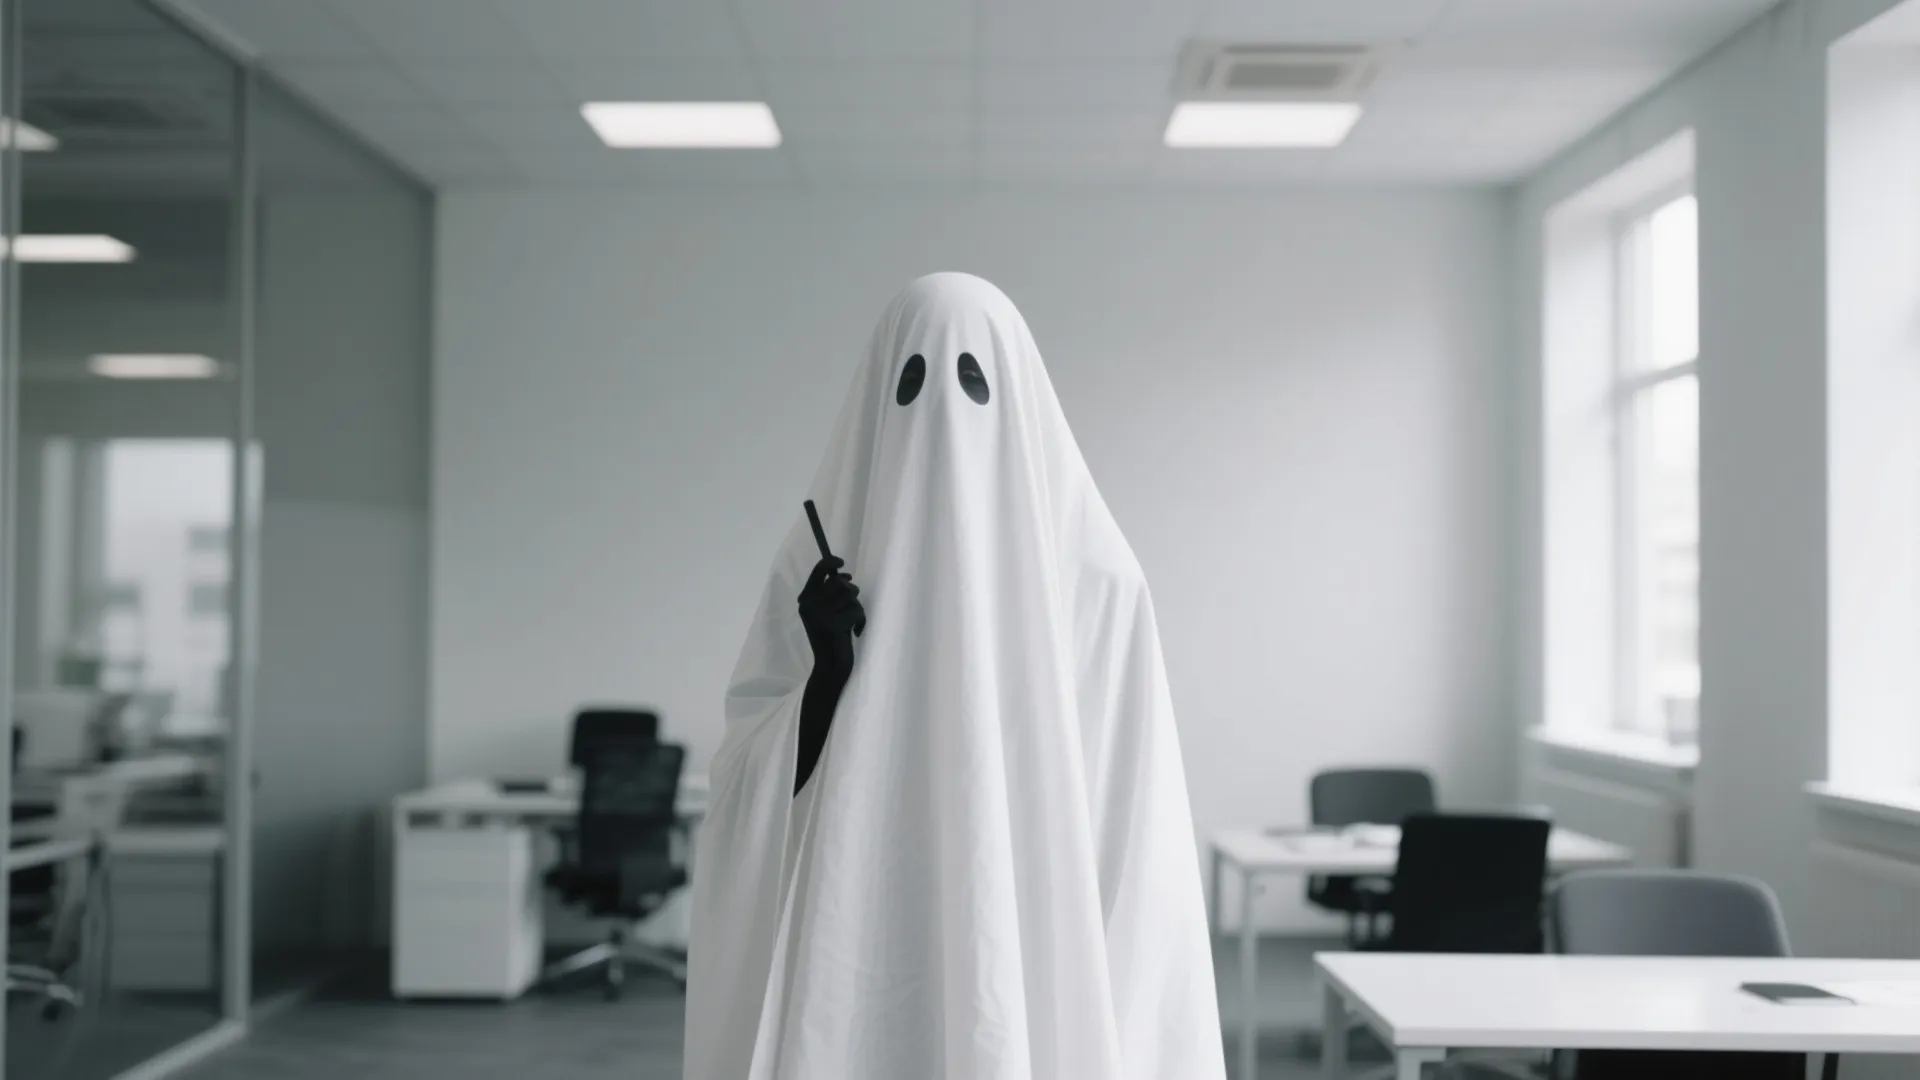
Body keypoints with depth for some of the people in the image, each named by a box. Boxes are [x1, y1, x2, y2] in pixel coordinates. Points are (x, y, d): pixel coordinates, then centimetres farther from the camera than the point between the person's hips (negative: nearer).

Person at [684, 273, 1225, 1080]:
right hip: (864, 964, 1)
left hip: (1036, 967, -1)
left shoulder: (1094, 579, -1)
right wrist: (828, 669, -15)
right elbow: (754, 777, 3)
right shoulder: (822, 566, 3)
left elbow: (1132, 819, -2)